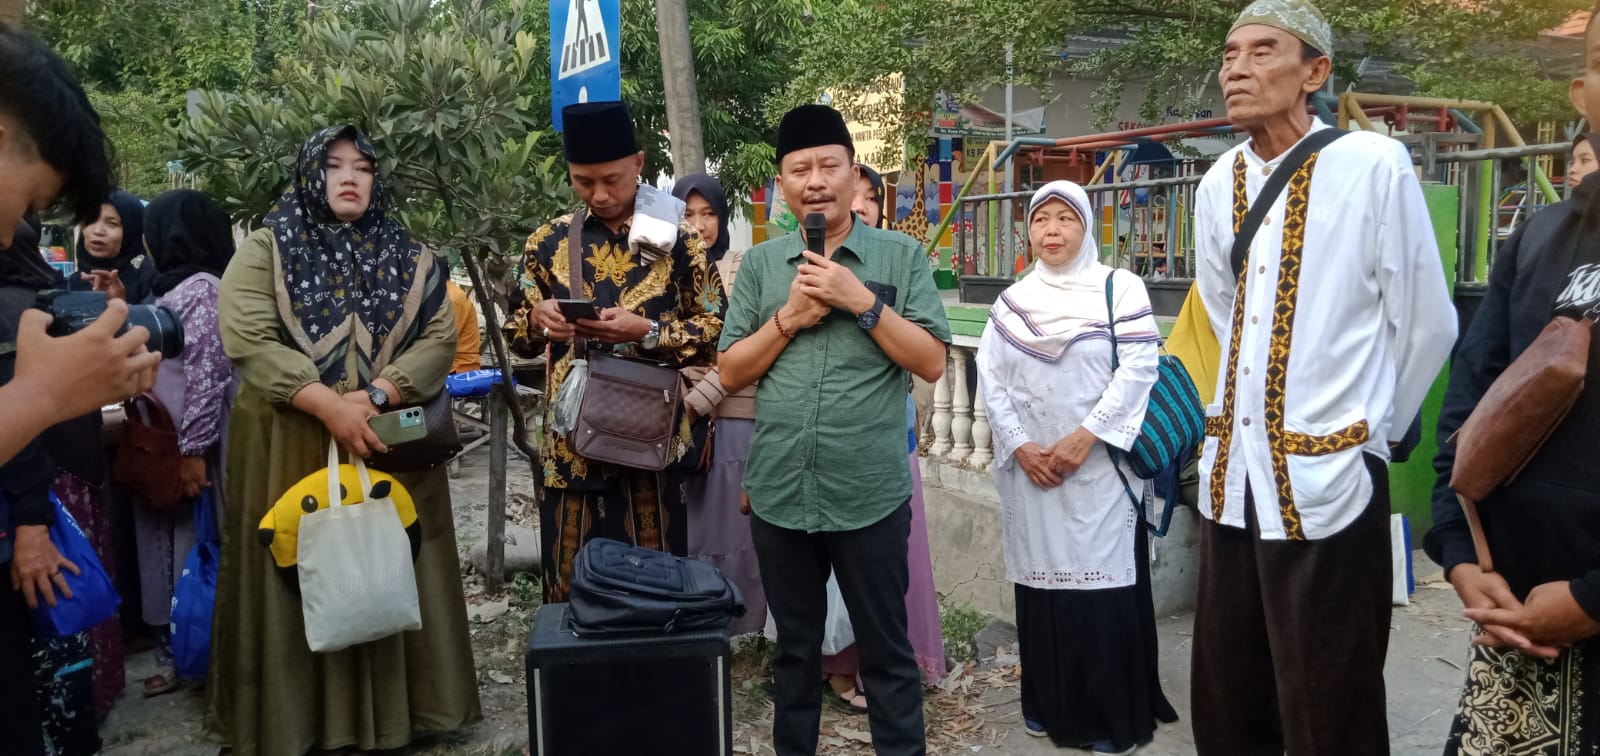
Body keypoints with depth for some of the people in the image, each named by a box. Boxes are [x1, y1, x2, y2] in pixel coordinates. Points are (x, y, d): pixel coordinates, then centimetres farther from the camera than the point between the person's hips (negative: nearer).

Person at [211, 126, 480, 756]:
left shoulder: (408, 259, 9)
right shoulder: (266, 250, 2)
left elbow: (439, 338, -2)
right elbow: (248, 340, -11)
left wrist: (373, 395, -17)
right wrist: (327, 404, -21)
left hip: (389, 443, 2)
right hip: (290, 446, -2)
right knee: (298, 575, 4)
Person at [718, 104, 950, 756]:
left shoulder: (901, 256, -1)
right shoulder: (760, 264, 6)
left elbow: (932, 363, -6)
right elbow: (730, 373, 5)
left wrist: (861, 300, -15)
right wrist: (788, 317, -9)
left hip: (870, 496, -2)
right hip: (778, 494, 3)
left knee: (886, 651, 11)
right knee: (795, 649, 18)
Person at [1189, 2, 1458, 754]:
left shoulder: (1374, 165, -10)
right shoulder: (1218, 184, 8)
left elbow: (1427, 323, -3)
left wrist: (1374, 430, 5)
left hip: (1328, 477, -5)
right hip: (1231, 473, 6)